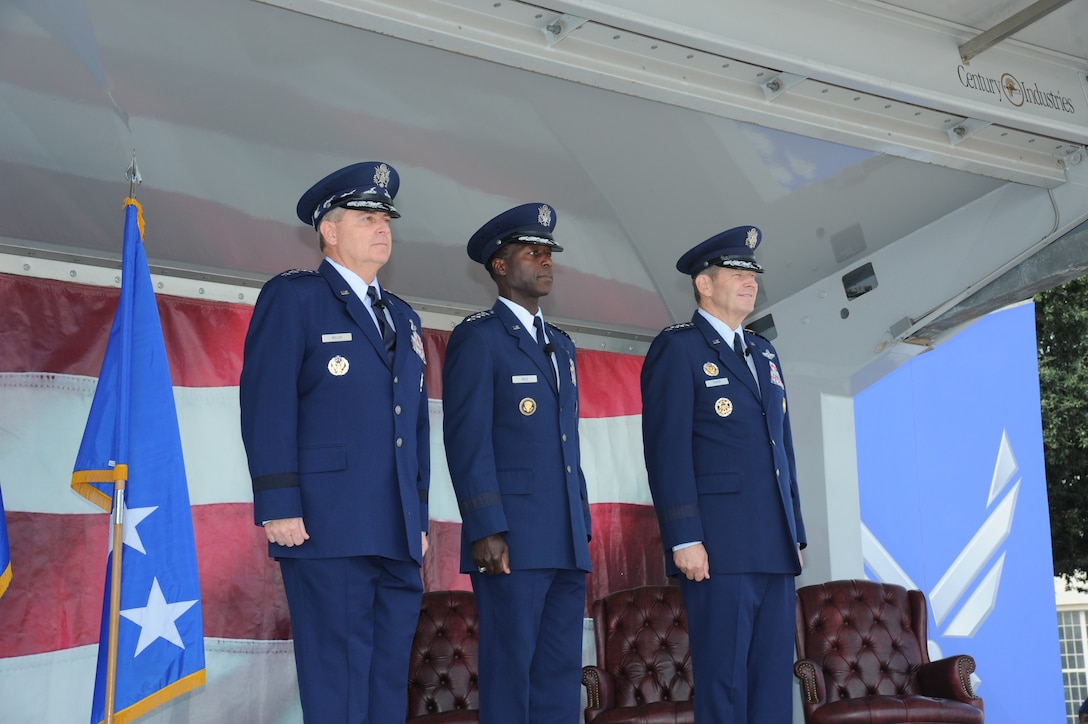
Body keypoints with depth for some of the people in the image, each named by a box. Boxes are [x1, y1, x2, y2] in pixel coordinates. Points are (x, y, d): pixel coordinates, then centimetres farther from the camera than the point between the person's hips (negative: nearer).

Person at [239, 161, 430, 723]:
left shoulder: (403, 318, 23)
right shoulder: (292, 298, 2)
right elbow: (268, 407, -8)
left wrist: (419, 517, 16)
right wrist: (279, 506, -16)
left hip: (396, 533, 7)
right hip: (327, 528, -7)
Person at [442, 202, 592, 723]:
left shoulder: (561, 346, 21)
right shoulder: (476, 337, -2)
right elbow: (467, 440, -10)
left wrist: (581, 526, 16)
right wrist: (485, 531, -17)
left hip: (566, 542, 7)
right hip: (511, 540, -7)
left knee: (561, 677, 7)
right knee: (509, 671, -4)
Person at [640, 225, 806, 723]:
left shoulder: (764, 355, 21)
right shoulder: (677, 349, -2)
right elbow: (667, 449, -11)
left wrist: (795, 533, 16)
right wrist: (684, 539, -17)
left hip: (773, 550, 7)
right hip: (718, 549, -7)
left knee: (774, 680, 7)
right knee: (723, 682, -4)